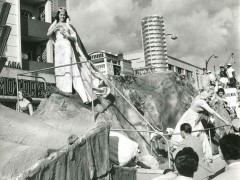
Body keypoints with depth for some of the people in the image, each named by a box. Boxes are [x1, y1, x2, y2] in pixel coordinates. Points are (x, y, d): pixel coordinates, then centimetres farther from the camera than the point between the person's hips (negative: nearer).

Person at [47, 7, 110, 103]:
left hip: (67, 46, -3)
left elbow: (74, 37, 7)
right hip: (58, 48, 3)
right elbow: (48, 34, 4)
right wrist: (56, 27, -10)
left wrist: (67, 35, -11)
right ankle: (62, 88, -11)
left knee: (67, 65, -17)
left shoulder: (68, 25, 13)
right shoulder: (54, 25, 19)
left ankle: (67, 89, -25)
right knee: (59, 67, -8)